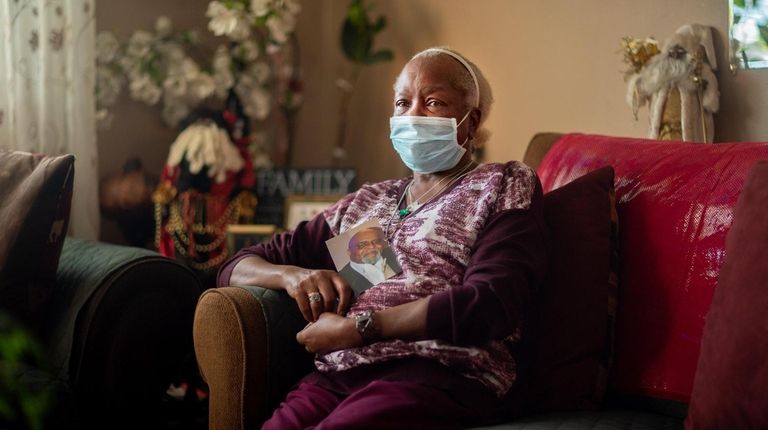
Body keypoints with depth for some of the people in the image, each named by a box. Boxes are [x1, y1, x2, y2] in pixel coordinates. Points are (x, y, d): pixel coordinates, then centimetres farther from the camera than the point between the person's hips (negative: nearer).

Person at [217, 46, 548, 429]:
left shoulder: (505, 185, 12)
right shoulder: (365, 202, 26)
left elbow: (489, 305, -8)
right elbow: (237, 267, 27)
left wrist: (356, 327, -9)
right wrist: (291, 275, 2)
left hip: (442, 376, -4)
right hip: (337, 375, 5)